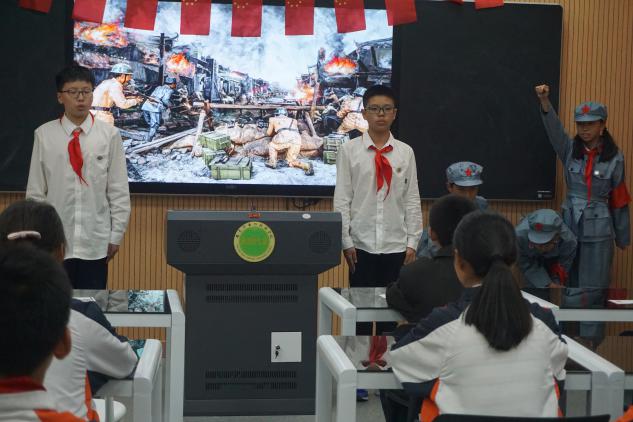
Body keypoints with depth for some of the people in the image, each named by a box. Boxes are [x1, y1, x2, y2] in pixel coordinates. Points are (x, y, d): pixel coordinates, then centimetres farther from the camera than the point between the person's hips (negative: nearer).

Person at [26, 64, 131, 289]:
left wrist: (115, 236, 0)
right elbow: (35, 190, 4)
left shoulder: (109, 135, -3)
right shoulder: (44, 135, -1)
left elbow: (119, 191, 1)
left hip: (95, 244, 0)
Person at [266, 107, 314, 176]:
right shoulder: (293, 120, 36)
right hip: (296, 139, 3)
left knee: (272, 145, 29)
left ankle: (272, 162, 15)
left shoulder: (273, 119, 30)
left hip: (284, 137, -3)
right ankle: (307, 166, -8)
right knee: (291, 161, 16)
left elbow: (269, 133, 39)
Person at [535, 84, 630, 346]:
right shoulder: (570, 150, 2)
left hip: (599, 230, -2)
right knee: (570, 284, 8)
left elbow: (619, 200, 2)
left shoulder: (615, 158, -3)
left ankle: (591, 342, 11)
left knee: (593, 288, 2)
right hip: (570, 225, 2)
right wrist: (544, 102, -36)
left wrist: (623, 237, 8)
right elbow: (554, 129, -17)